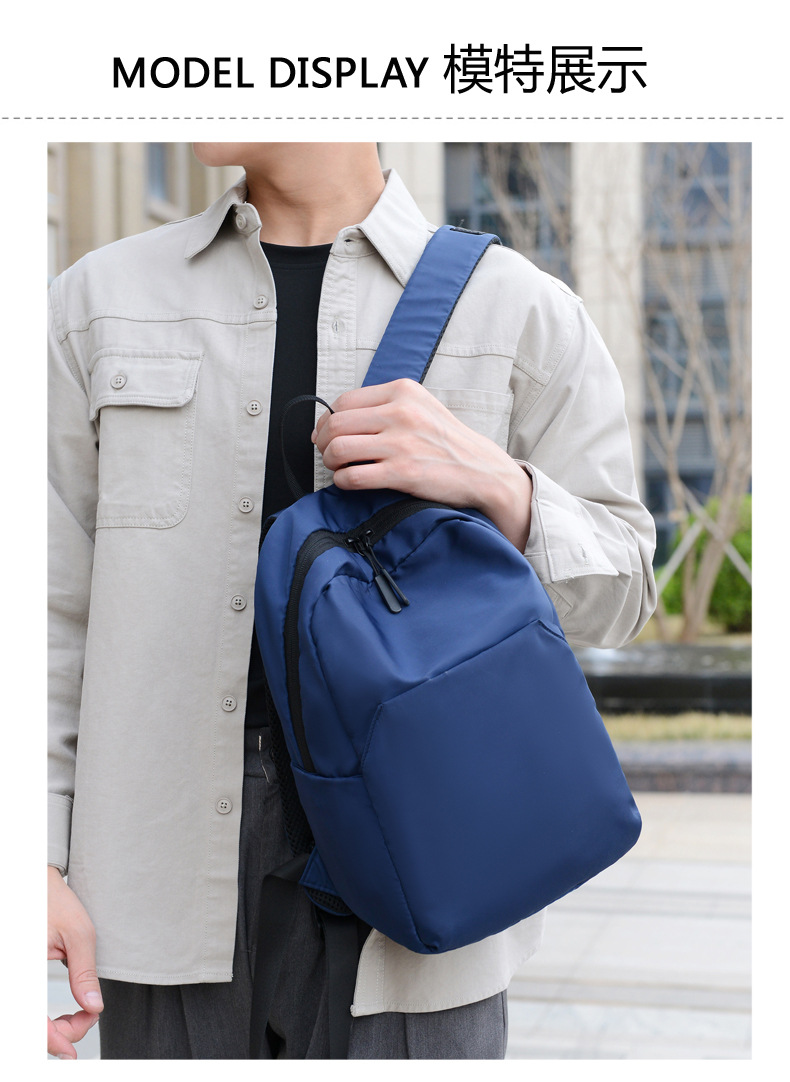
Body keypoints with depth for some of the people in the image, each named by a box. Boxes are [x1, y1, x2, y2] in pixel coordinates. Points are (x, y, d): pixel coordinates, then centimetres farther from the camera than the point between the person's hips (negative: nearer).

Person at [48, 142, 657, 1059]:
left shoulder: (520, 311, 1)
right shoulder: (100, 301, 7)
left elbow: (613, 595, 3)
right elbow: (54, 606, 7)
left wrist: (495, 484, -17)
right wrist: (37, 862, 0)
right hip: (167, 870, 2)